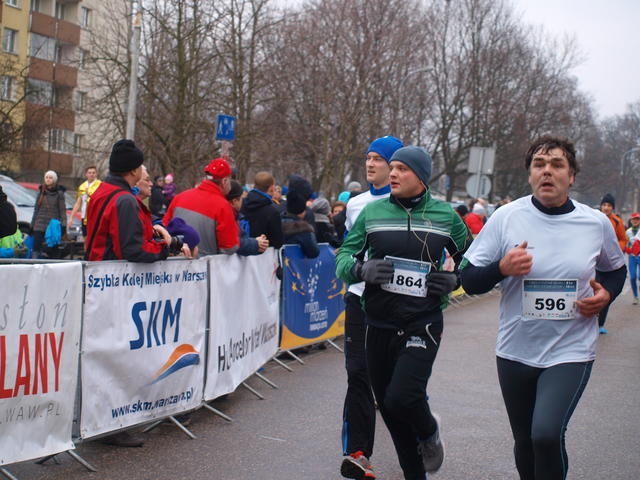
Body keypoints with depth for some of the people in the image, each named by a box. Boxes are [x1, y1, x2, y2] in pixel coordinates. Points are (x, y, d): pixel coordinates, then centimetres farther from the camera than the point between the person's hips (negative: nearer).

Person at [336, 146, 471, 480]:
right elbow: (344, 258, 6)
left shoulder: (446, 216, 2)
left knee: (401, 398, -21)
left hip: (422, 325, -3)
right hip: (378, 326, 3)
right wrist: (362, 269, -15)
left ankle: (429, 432, 14)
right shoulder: (372, 212, 3)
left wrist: (455, 279, -4)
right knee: (390, 410, 10)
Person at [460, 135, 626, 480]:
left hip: (571, 351, -1)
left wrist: (606, 294, -4)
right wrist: (502, 268, -22)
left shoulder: (597, 223, -2)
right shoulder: (506, 217, -5)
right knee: (525, 443, 14)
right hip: (516, 351, 2)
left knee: (546, 434, -22)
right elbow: (469, 280, -3)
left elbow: (616, 269, 18)